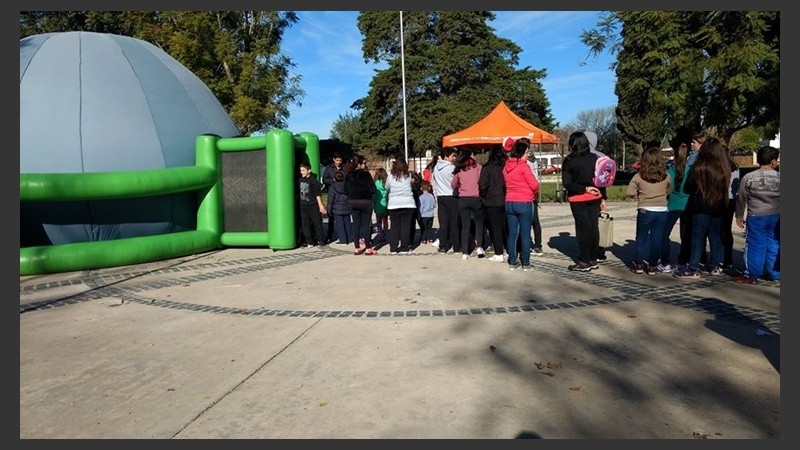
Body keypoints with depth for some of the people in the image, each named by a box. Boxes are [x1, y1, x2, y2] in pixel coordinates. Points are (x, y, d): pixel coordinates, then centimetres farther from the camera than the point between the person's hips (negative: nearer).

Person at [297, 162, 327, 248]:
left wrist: (320, 205, -12)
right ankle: (309, 242, 14)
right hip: (303, 206, 6)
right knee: (305, 225, 6)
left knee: (317, 223, 1)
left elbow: (318, 194, -11)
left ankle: (321, 241, 10)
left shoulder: (313, 180, -10)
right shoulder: (300, 180, 6)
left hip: (313, 206, -6)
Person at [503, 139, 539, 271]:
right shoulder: (523, 166, -12)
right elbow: (534, 185, -11)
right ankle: (525, 263, 6)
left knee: (512, 234, 9)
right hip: (524, 203, -6)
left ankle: (512, 262, 14)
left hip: (509, 203, 6)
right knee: (525, 235, 2)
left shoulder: (506, 167, 7)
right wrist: (534, 193, 8)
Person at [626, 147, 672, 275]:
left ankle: (638, 264, 14)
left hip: (645, 211, -2)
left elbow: (629, 192, -11)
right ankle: (652, 266, 11)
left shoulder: (639, 176, -9)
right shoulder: (665, 176, -1)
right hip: (661, 211, 2)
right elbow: (669, 191, 12)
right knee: (656, 239, 7)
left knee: (641, 238, 10)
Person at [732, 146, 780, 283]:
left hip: (756, 216, -2)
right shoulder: (779, 178, -3)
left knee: (755, 245, 2)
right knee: (774, 245, 12)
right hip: (776, 217, 2)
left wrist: (739, 216, 9)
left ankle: (752, 275, 6)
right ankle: (774, 273, 22)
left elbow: (741, 199, -1)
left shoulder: (748, 178, -7)